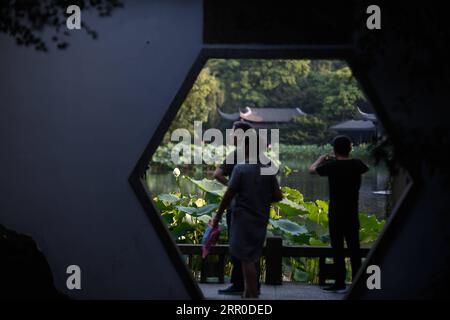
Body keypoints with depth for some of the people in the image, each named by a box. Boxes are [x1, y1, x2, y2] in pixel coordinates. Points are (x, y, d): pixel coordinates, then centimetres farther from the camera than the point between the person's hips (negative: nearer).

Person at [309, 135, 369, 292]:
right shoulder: (356, 164, -1)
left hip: (336, 214, -4)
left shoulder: (331, 166, -12)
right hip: (353, 214, 4)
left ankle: (340, 282, 0)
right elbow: (366, 168, 25)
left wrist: (320, 159, 23)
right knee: (354, 248, 9)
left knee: (337, 248, 0)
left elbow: (312, 169, 3)